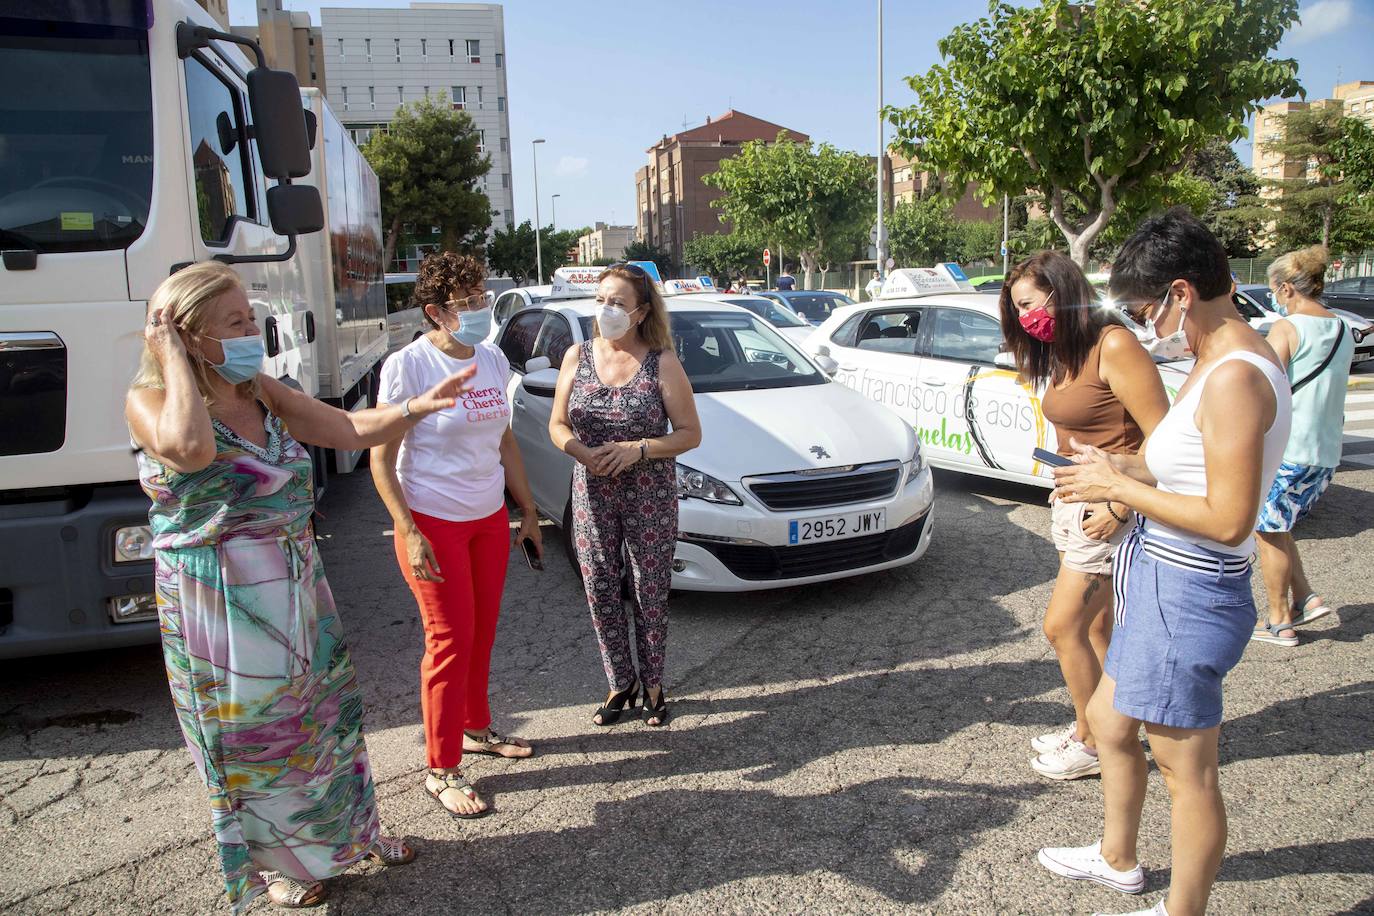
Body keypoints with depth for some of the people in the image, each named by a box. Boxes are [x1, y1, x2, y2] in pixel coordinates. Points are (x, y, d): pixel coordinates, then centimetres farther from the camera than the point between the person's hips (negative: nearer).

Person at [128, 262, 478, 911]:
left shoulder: (261, 392, 2)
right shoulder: (149, 400, -15)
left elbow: (351, 429, 4)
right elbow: (189, 448, -38)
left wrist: (417, 407, -12)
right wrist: (174, 362, -26)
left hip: (298, 589, 6)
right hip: (220, 606, -6)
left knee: (326, 713, 20)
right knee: (252, 738, 12)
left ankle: (352, 830, 43)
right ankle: (274, 862, 38)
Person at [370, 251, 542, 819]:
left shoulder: (492, 360, 5)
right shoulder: (408, 366, -15)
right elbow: (381, 457, -13)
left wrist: (528, 510, 14)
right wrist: (409, 532, -18)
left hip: (489, 519, 6)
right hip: (433, 523, -6)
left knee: (481, 634, 14)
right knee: (451, 640, -1)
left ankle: (475, 729, 35)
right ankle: (442, 770, 13)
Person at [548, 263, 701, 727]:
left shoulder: (662, 363, -8)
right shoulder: (578, 356, 2)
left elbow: (690, 433, -7)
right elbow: (558, 424, 5)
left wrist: (637, 450, -21)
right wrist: (585, 454, -15)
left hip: (650, 496, -3)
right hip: (592, 495, 3)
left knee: (650, 593, 7)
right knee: (600, 591, 9)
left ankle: (652, 686, 26)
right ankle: (621, 683, 28)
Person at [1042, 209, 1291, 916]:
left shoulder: (1235, 378, -23)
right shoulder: (1222, 362, 9)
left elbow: (1228, 519, -26)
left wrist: (1122, 487, -17)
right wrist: (1128, 471, 1)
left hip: (1187, 592, -11)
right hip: (1159, 582, 11)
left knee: (1186, 771, 6)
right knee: (1108, 721, 25)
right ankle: (1117, 858, 47)